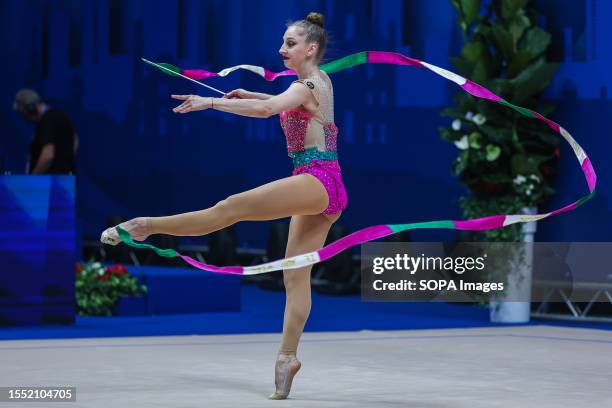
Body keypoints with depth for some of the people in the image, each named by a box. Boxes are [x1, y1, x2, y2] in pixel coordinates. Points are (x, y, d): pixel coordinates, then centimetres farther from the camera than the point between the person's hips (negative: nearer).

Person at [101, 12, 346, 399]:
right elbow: (287, 103, 42)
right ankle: (287, 356, 2)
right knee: (296, 275, 5)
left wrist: (211, 102, -31)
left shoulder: (306, 86, -9)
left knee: (230, 208, -15)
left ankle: (148, 225, -18)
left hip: (317, 181, -10)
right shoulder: (321, 81, 19)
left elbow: (267, 109, -29)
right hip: (329, 191, 10)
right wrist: (248, 94, 33)